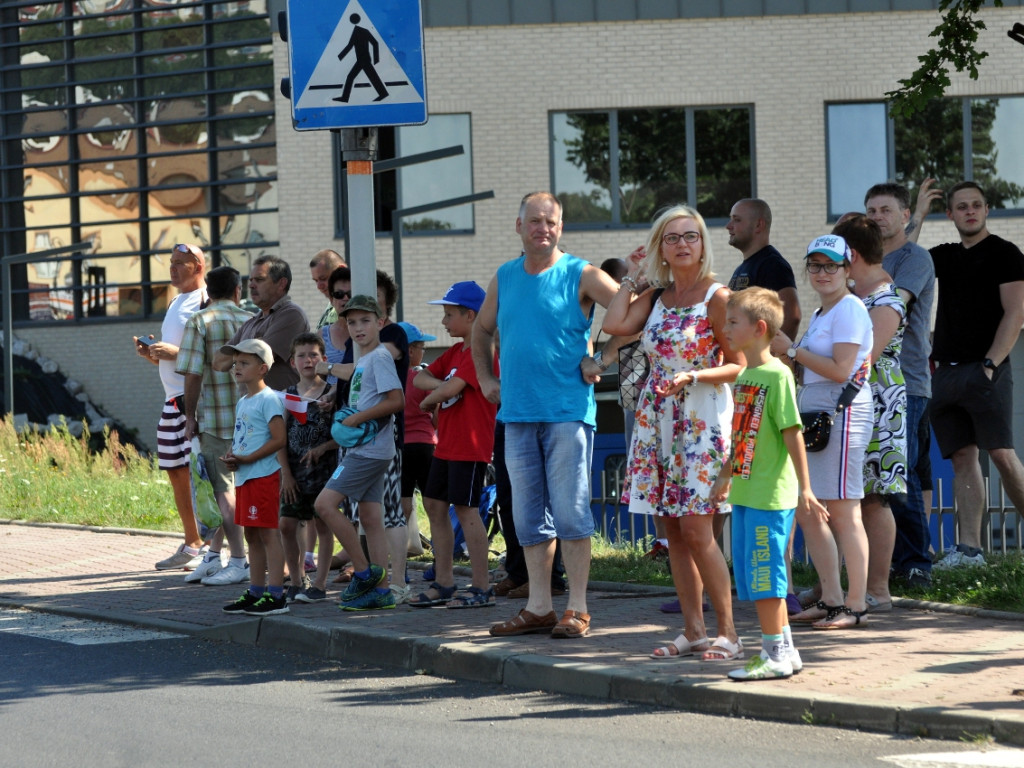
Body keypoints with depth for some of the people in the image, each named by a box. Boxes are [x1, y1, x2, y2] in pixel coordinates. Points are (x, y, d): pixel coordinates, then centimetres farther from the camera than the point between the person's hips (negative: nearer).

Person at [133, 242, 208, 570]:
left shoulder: (206, 303, -9)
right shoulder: (174, 303, 21)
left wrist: (176, 352, -21)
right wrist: (151, 353, 8)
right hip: (172, 399, 10)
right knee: (175, 471, 11)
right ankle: (192, 544, 20)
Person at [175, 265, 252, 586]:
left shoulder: (200, 322, -6)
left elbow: (193, 373, -12)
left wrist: (190, 415, -4)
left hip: (216, 416, -5)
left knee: (223, 490, -1)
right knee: (223, 486, 14)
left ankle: (239, 561, -2)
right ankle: (214, 556, 17)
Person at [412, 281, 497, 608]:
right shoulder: (455, 351, 17)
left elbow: (452, 388, -23)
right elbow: (421, 378, 13)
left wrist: (429, 400, -4)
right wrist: (443, 386, -8)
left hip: (471, 445, -10)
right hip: (447, 444, 10)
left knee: (465, 508, -9)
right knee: (434, 505, 11)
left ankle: (482, 587, -6)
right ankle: (443, 583, 17)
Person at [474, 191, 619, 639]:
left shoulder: (581, 276, -2)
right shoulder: (504, 278, 13)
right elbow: (482, 331, 28)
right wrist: (486, 379, 19)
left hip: (567, 412, -5)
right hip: (518, 415, 5)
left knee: (571, 513, -6)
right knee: (529, 516, 8)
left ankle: (577, 610, -1)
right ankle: (539, 608, 13)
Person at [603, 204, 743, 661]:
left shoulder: (716, 297, -7)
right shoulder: (656, 296, 10)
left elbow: (738, 365, -8)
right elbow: (616, 324, -6)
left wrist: (692, 376, -22)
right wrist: (636, 278, 5)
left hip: (702, 419, -6)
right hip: (658, 418, 6)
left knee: (696, 529, -11)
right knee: (673, 530, 6)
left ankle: (728, 632, -5)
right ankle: (693, 631, 12)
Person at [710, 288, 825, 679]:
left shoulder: (776, 375, -13)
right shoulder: (743, 375, 12)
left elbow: (793, 434, -15)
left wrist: (804, 488, -16)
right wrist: (725, 478, 28)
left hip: (770, 494, -9)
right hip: (746, 493, 9)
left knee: (763, 574, -6)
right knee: (753, 575, 13)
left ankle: (775, 655, 1)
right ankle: (784, 650, 21)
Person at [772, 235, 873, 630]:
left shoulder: (850, 309, -9)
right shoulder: (820, 314, 20)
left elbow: (840, 370, -17)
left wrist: (791, 350, -12)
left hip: (842, 416, -10)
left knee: (842, 512, -8)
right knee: (806, 512, 9)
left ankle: (856, 606, -5)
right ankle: (830, 599, 16)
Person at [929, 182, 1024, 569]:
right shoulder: (944, 256, 19)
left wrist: (991, 364, -16)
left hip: (984, 371, -6)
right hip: (946, 372, 6)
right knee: (963, 458, 2)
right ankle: (968, 548, -2)